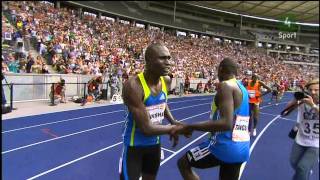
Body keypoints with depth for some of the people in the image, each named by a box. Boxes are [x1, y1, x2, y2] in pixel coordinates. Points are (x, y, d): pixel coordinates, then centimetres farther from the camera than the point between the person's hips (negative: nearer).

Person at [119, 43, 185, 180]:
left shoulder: (166, 81, -9)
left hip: (155, 143, 7)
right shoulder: (133, 86, -31)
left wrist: (173, 121, 0)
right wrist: (172, 128, -17)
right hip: (134, 145, -6)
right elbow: (146, 128, -31)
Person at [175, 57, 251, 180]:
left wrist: (191, 127, -26)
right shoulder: (242, 88, 14)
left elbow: (226, 123, -28)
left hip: (225, 145, -9)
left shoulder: (225, 86, -15)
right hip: (242, 148, 9)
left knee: (183, 163, 8)